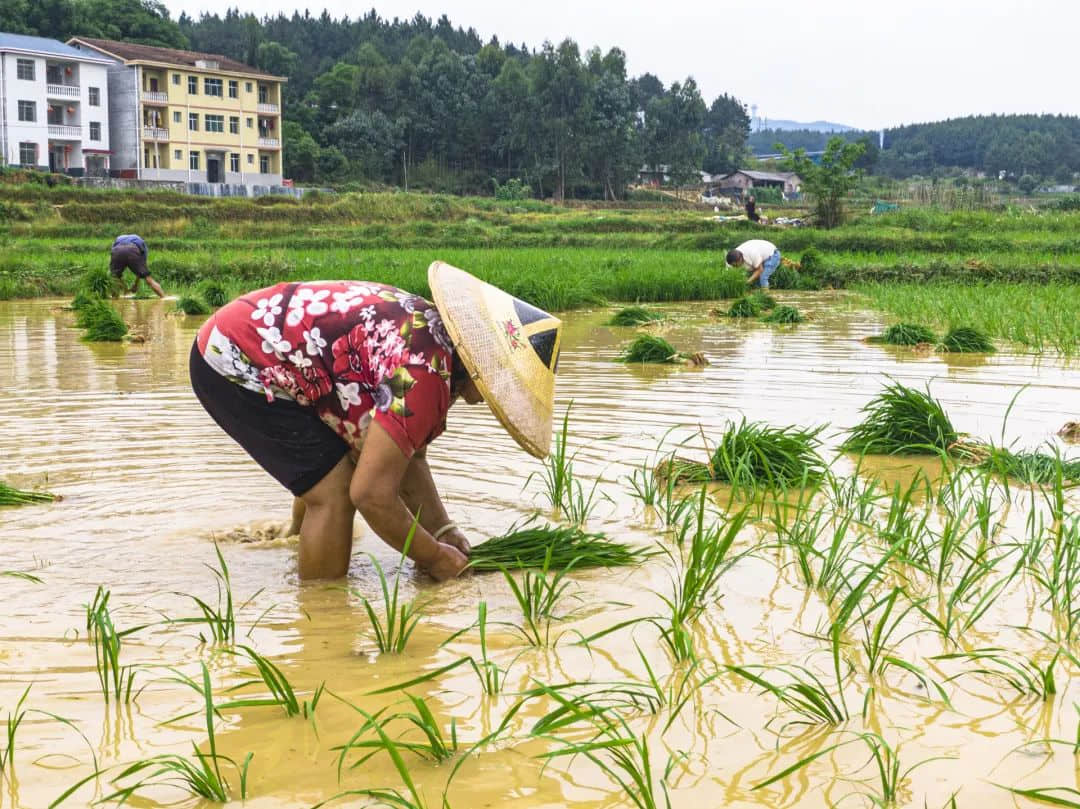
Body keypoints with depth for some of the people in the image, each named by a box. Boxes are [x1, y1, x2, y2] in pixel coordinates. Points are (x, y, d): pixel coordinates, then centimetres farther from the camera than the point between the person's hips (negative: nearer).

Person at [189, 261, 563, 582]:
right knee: (334, 490, -13)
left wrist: (445, 533, 3)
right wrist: (435, 558, -12)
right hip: (234, 360, -10)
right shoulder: (424, 372, -28)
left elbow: (406, 457, 12)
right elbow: (371, 494, -27)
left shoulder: (431, 338, 2)